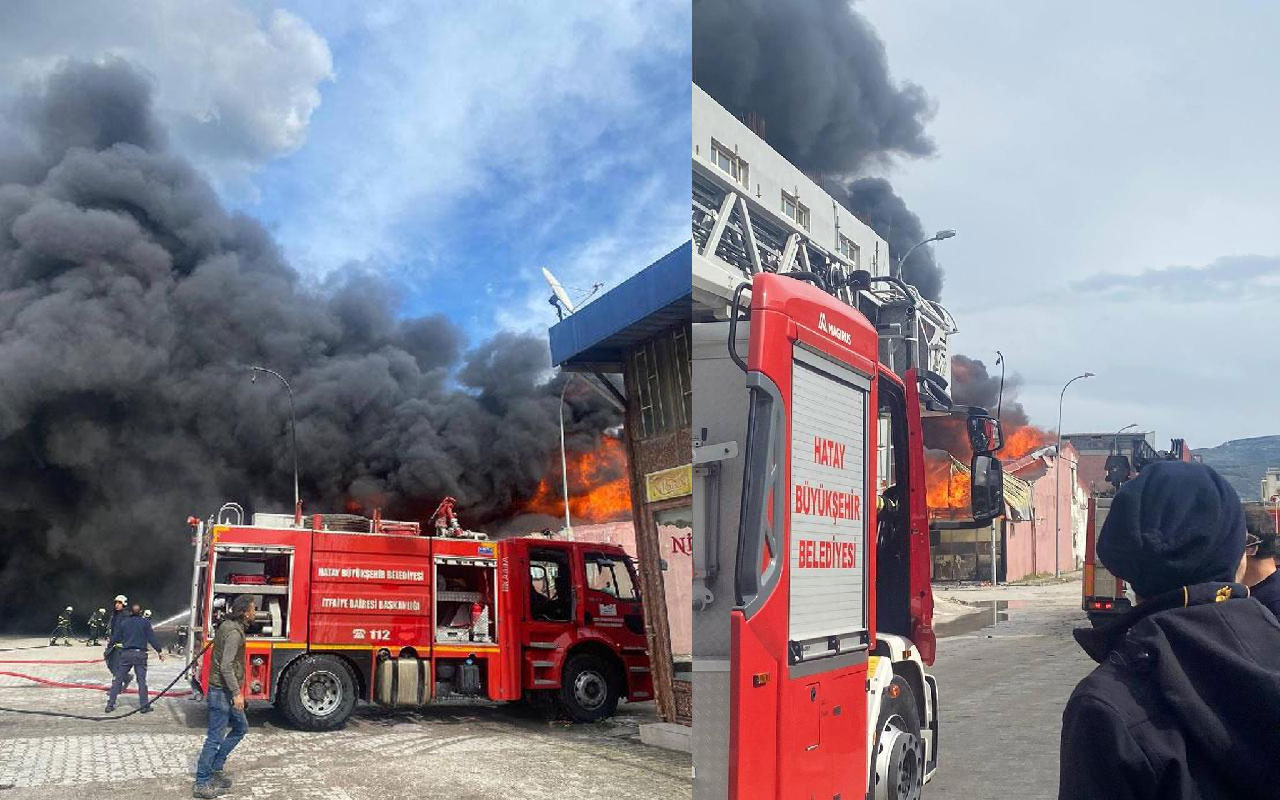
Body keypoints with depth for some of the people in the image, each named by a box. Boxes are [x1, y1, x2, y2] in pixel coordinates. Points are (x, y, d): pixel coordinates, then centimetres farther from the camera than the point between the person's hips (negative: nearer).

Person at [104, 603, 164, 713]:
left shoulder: (123, 622, 5)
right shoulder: (145, 623, -1)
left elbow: (115, 637, 10)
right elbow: (152, 638, -4)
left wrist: (109, 645, 31)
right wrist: (159, 651, 3)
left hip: (126, 654, 2)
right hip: (140, 654, -2)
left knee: (118, 679, 9)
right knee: (142, 680, 1)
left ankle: (110, 704, 9)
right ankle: (144, 705, 1)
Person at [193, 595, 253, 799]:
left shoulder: (228, 626, 11)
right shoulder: (234, 632, -20)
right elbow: (226, 666, -25)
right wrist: (237, 693, -23)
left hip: (226, 692, 10)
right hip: (223, 692, -10)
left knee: (241, 727, 19)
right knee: (216, 738, -4)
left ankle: (215, 769, 23)